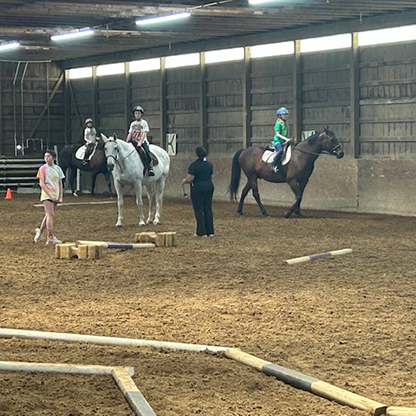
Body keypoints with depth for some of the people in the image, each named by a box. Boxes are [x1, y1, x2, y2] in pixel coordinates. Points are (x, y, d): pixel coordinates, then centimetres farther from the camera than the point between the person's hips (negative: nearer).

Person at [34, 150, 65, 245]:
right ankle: (51, 238, -15)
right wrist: (50, 195, -16)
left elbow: (60, 184, 12)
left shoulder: (57, 169, 9)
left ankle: (39, 231, 31)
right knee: (50, 215, -13)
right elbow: (41, 183, -8)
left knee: (48, 215, 11)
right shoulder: (43, 169, -3)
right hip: (46, 195, -5)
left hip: (55, 196, 5)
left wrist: (61, 197, 5)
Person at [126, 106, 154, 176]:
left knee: (146, 153, -26)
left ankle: (150, 168, -25)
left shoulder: (144, 123, -1)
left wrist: (140, 142, -23)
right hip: (134, 142, 5)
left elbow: (144, 134, -11)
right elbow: (130, 134, 12)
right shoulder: (133, 124, 14)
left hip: (142, 142, -5)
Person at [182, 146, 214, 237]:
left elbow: (190, 179, -17)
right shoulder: (209, 164, 8)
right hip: (209, 187, 7)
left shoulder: (194, 165, -15)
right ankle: (210, 231, 13)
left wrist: (184, 181, 3)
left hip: (198, 189, -7)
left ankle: (202, 232, 0)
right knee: (208, 209, 11)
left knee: (199, 210, 0)